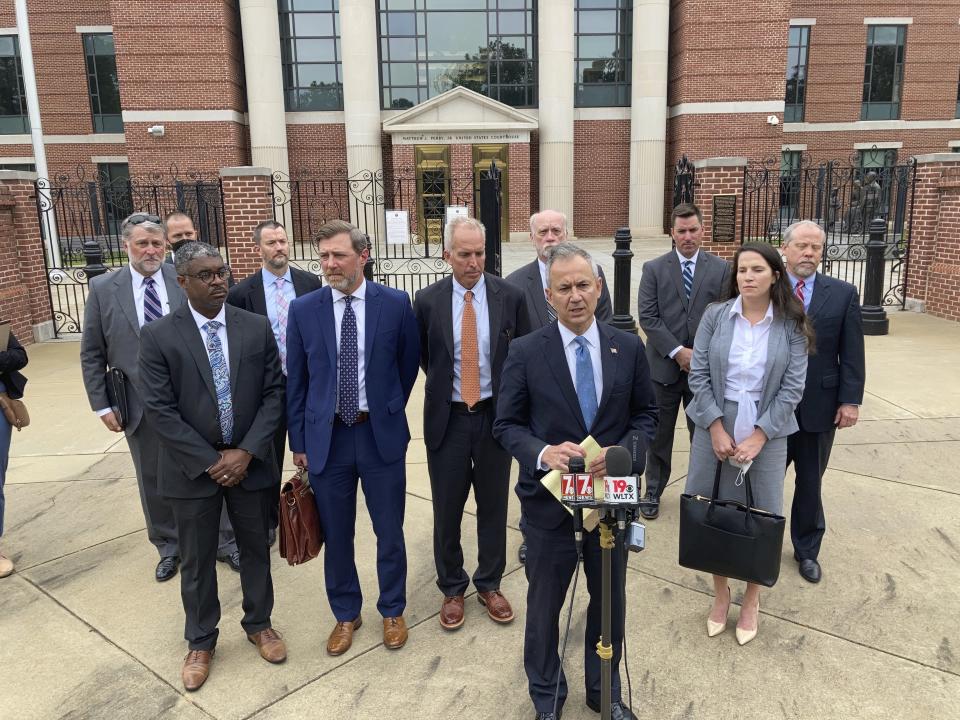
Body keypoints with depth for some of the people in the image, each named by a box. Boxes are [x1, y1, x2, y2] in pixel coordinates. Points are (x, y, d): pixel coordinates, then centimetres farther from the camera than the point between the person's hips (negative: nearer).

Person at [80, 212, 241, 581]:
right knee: (154, 481, 15)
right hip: (142, 406, 1)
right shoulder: (103, 288, -1)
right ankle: (169, 547, 35)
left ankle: (227, 541, 28)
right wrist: (102, 405, 0)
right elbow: (91, 354, 3)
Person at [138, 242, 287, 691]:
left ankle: (259, 624, 39)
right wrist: (209, 461, -14)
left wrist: (246, 452, -13)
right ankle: (201, 642, 34)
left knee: (255, 549, 17)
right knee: (196, 561, 13)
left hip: (250, 463, 2)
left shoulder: (257, 328, -2)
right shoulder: (158, 337, -8)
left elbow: (274, 393, -3)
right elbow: (159, 410, -11)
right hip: (192, 468, -1)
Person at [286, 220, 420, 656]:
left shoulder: (396, 304, -5)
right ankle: (346, 614, 36)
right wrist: (298, 441, 4)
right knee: (336, 535, 13)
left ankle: (392, 611, 35)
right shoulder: (303, 310, -2)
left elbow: (409, 364, 8)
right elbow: (295, 381, 3)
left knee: (389, 532, 12)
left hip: (382, 435, -1)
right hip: (326, 438, 1)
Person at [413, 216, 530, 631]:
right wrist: (444, 385, 8)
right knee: (447, 509, 10)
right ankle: (452, 588, 31)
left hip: (495, 415, 0)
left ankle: (489, 584, 33)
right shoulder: (427, 301, -4)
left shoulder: (509, 297, -4)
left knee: (493, 506, 13)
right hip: (447, 418, 0)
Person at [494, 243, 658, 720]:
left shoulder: (629, 348, -3)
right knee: (544, 605, 16)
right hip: (550, 498, -2)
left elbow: (646, 414, 4)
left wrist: (623, 451, -16)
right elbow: (506, 424, -6)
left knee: (610, 602, 21)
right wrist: (542, 452, -26)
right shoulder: (525, 351, -10)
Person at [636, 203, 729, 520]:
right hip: (664, 365, 0)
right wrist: (677, 351, -13)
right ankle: (653, 491, 25)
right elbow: (647, 317, -6)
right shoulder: (654, 269, 0)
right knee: (659, 434, 10)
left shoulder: (721, 268, 3)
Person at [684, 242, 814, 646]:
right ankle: (720, 592, 28)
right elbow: (698, 375, -3)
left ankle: (751, 600, 27)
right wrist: (717, 428, -10)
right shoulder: (715, 315, -3)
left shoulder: (791, 325, -3)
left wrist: (757, 437, -12)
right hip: (715, 426, 1)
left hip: (766, 431, 0)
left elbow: (792, 388, -5)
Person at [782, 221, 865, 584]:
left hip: (819, 406, 1)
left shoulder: (843, 294, 0)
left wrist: (850, 401, -5)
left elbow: (852, 354, 0)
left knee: (810, 484, 15)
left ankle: (807, 550, 32)